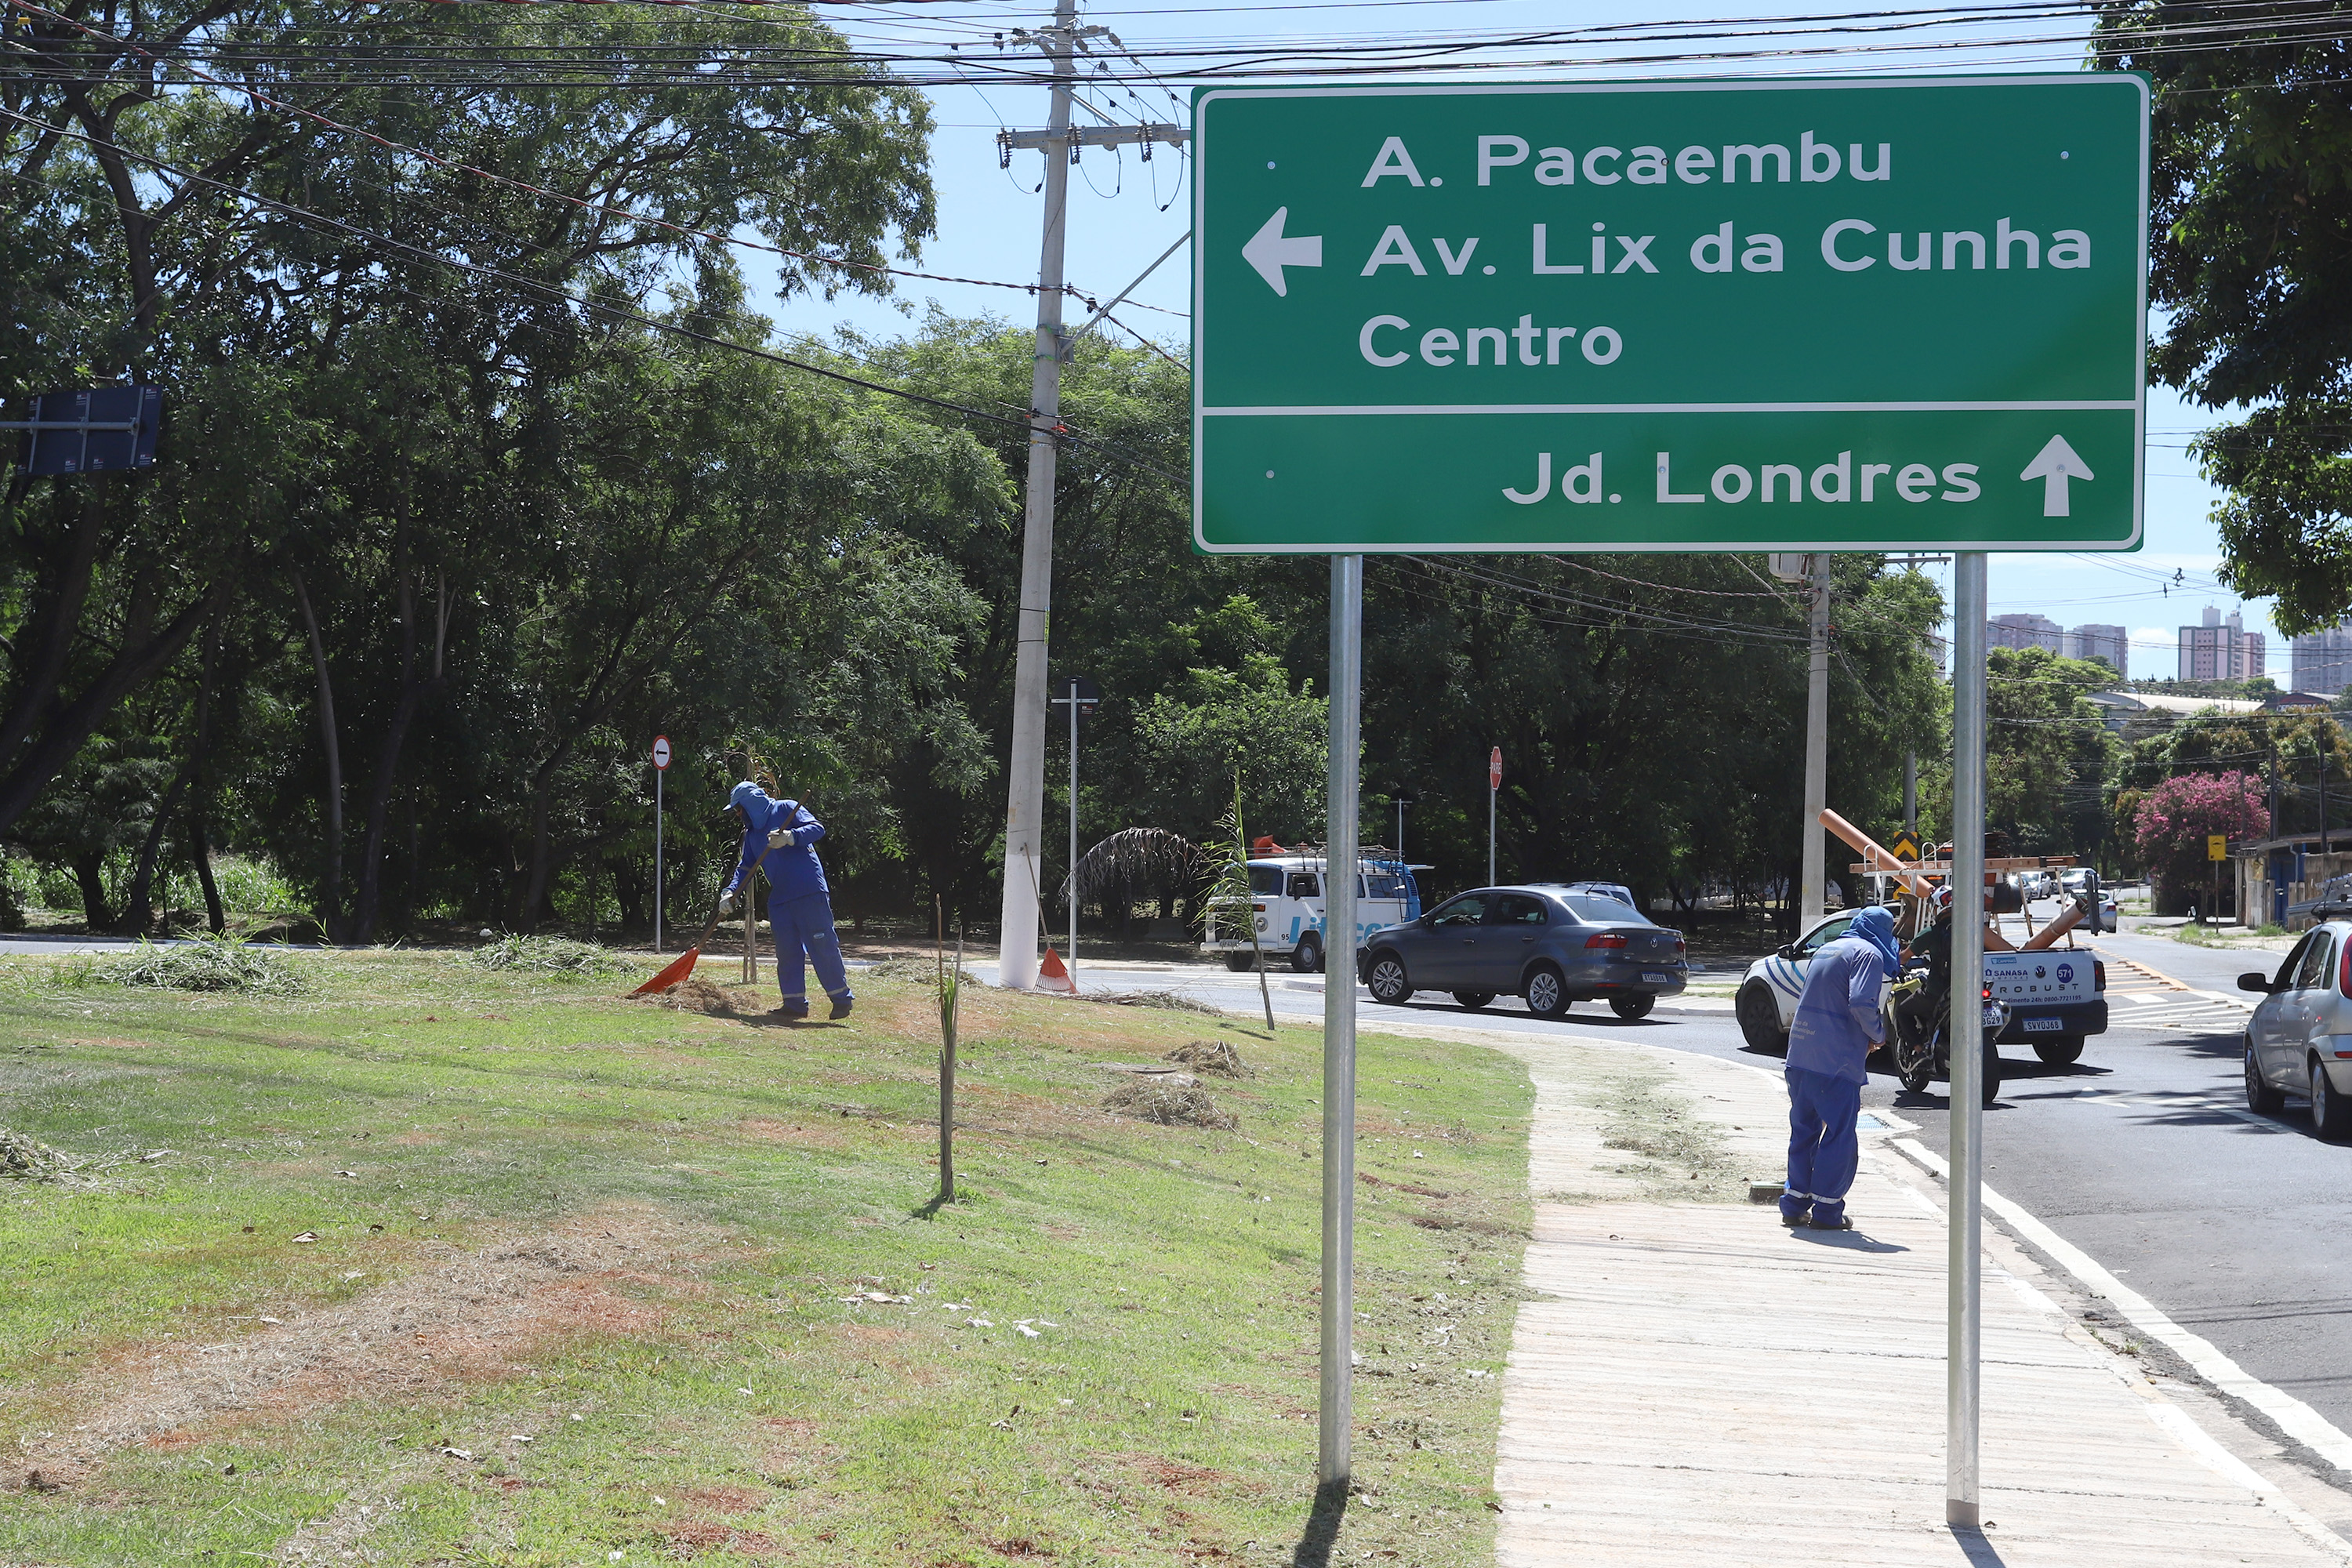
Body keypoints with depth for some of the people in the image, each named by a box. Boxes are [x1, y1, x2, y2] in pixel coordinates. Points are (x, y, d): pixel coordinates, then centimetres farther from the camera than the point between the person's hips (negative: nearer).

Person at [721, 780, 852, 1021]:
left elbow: (817, 829, -13)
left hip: (809, 893, -7)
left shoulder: (785, 809, -2)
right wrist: (730, 892, 4)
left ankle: (842, 999, 1)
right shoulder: (751, 833, 19)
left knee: (823, 947, -6)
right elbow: (745, 867, 19)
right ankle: (795, 1004, 11)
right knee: (787, 952, 6)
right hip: (779, 899, 8)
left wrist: (790, 837, -29)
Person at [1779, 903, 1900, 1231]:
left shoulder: (1827, 949, 19)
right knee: (1839, 1135, 0)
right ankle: (1826, 1210, 1)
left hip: (1800, 1056, 8)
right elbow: (1860, 1002, -20)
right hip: (1836, 1061, -8)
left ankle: (1795, 1205, 16)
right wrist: (1878, 1033, -2)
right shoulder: (1868, 954, -6)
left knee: (1804, 1130, 14)